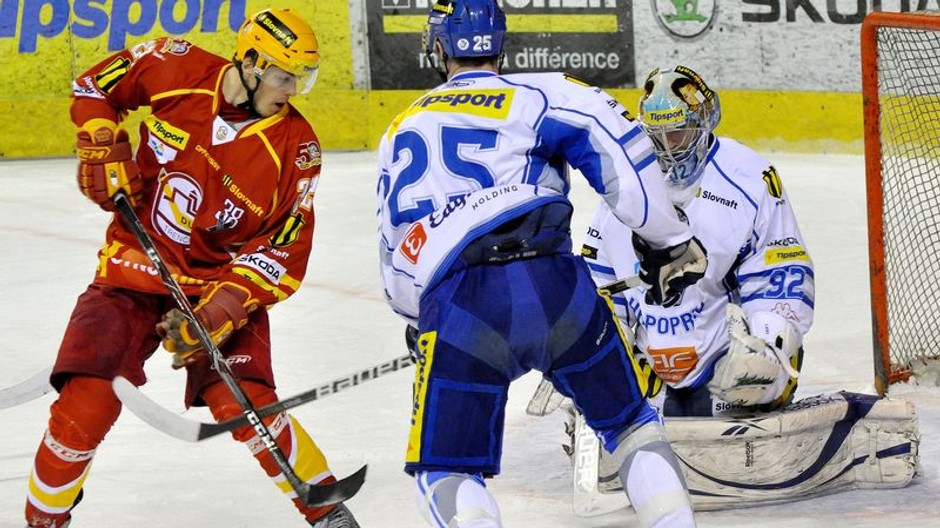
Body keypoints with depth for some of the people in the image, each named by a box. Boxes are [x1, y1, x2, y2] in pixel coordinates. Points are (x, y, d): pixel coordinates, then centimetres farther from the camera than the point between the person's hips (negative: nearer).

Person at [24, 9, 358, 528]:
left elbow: (286, 250, -14)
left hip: (223, 277, -1)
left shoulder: (295, 147, -13)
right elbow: (96, 85, 7)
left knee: (241, 402, -20)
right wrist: (103, 149, -6)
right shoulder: (178, 71, -10)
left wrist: (226, 305, -26)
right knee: (86, 404, -12)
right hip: (133, 267, 1)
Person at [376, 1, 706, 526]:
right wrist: (669, 241, 5)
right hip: (554, 284, 0)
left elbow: (396, 257, 30)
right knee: (631, 423, 21)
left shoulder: (402, 132, 26)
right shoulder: (538, 94, 13)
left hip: (456, 305, 1)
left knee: (446, 469, 11)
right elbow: (614, 139, -4)